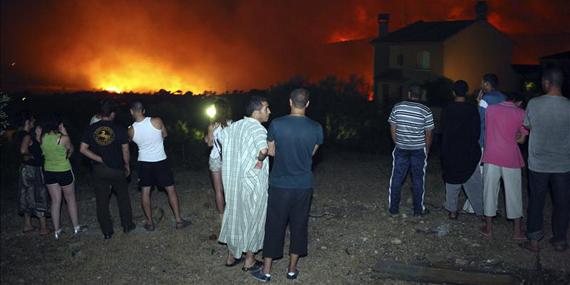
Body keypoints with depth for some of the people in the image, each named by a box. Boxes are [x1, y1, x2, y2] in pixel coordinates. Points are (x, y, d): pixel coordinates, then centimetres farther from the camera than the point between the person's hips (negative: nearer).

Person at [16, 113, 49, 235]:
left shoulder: (20, 135, 9)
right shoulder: (27, 136, -21)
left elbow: (36, 148, 13)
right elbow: (23, 150, -38)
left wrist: (38, 136, 3)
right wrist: (31, 156, -20)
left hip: (26, 169, 9)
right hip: (33, 170, -9)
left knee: (28, 197, 17)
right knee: (39, 197, -2)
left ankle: (27, 225, 27)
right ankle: (43, 227, 4)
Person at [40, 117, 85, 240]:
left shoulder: (43, 138, -6)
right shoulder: (64, 138, -17)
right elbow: (71, 150, 2)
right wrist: (65, 133, 0)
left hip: (49, 173, 4)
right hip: (64, 172, -3)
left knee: (55, 201, 12)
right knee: (70, 199, 13)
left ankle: (57, 231, 18)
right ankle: (76, 227, 23)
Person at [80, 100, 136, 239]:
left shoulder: (91, 129, -3)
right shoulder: (119, 129, -10)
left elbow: (83, 149, -6)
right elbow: (125, 150, -7)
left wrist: (100, 159, -2)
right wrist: (127, 165, 6)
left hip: (99, 170, 1)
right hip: (117, 169, -1)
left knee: (102, 201, 9)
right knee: (123, 197, 18)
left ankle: (107, 231, 15)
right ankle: (127, 225, 25)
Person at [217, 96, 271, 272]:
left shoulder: (235, 126, 5)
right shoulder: (258, 129, -20)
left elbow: (220, 136, 23)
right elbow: (264, 149, -39)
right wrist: (260, 158, -18)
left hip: (233, 180, 7)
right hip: (253, 182, -7)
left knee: (234, 214, 19)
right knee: (253, 219, 8)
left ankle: (231, 256, 31)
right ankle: (249, 262, 20)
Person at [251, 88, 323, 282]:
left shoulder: (276, 124, -12)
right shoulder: (316, 128, -7)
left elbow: (271, 151, 1)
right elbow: (312, 153, 7)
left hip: (279, 185, -1)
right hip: (304, 185, 1)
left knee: (274, 226, 10)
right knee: (299, 226, 14)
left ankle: (266, 271, 18)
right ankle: (292, 269, 24)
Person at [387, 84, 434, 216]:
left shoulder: (397, 107, -3)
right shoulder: (426, 111, -8)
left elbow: (393, 129, 3)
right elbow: (428, 134, -4)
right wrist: (427, 149, 10)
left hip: (401, 149, 2)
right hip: (419, 150, -1)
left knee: (396, 179, 9)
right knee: (418, 180, 9)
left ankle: (393, 208, 16)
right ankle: (418, 210, 18)